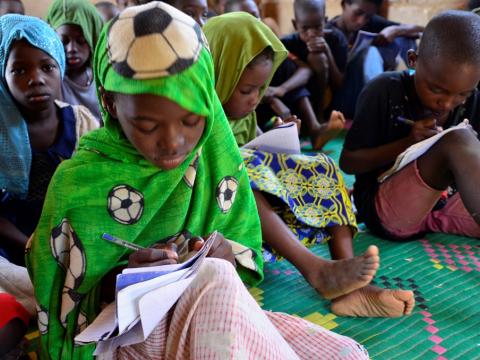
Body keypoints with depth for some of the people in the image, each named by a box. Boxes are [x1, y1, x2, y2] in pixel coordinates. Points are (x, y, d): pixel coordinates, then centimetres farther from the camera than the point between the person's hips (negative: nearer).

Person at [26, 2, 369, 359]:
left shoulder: (215, 154, -4)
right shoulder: (79, 182, -15)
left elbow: (245, 255, 6)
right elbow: (65, 326, -6)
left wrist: (225, 259, -18)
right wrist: (117, 287, -27)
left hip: (218, 322, 3)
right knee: (213, 280, -34)